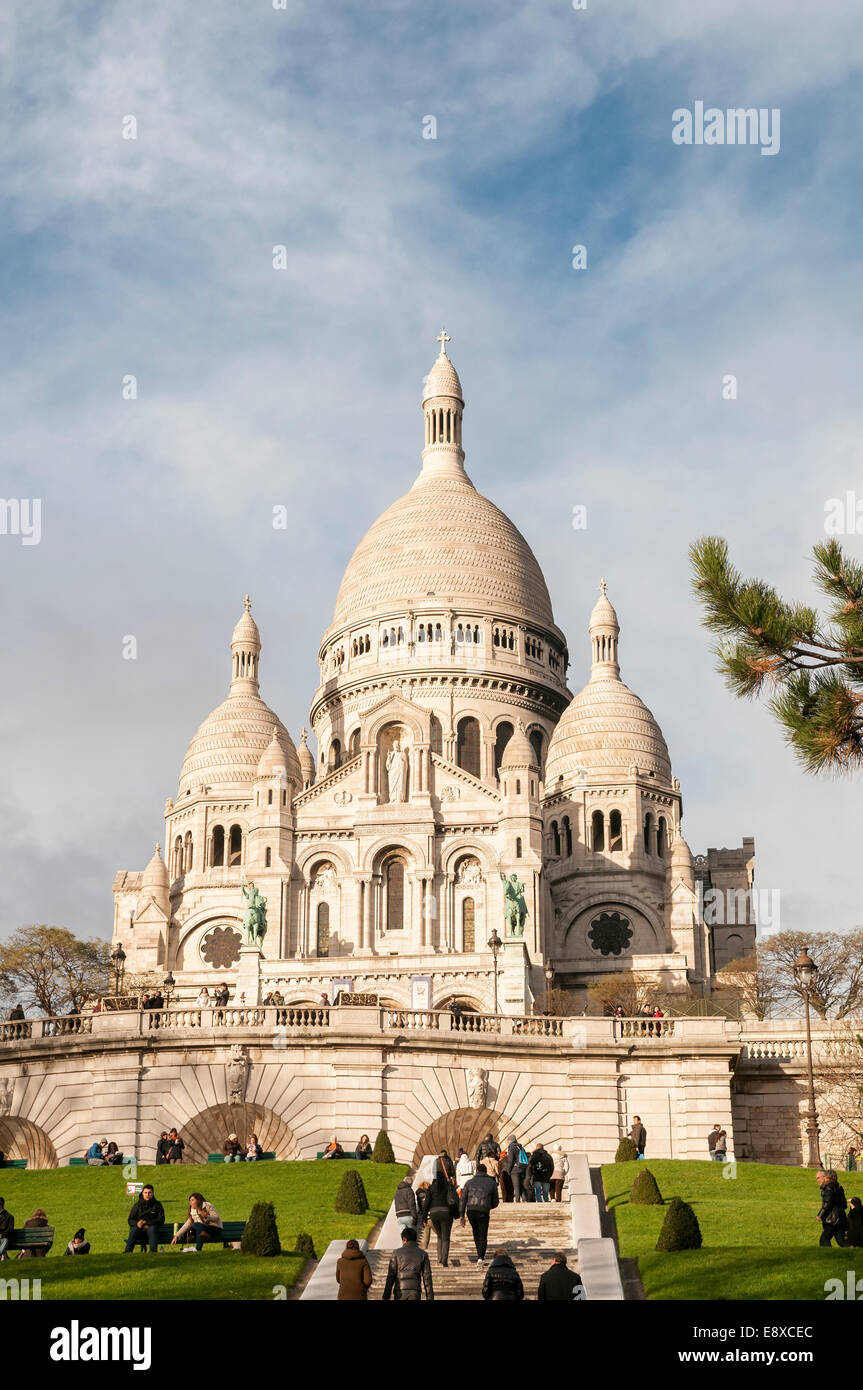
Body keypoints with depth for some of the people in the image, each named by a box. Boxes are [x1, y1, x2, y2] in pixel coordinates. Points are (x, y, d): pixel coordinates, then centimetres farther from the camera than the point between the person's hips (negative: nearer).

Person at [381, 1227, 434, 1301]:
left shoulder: (397, 1253, 2)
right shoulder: (423, 1254, 4)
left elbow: (390, 1277, -1)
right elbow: (427, 1278, 1)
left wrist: (386, 1297, 2)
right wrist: (430, 1298, 4)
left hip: (400, 1292, 0)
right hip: (415, 1293, 0)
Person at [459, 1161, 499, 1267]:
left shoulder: (470, 1182, 12)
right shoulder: (492, 1183, 11)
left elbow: (462, 1200, 7)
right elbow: (495, 1202, 16)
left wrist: (462, 1216, 8)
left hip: (470, 1211, 2)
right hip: (484, 1212, -2)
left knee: (476, 1231, 27)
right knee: (483, 1236, 10)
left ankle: (480, 1254, 35)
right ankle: (480, 1258, -8)